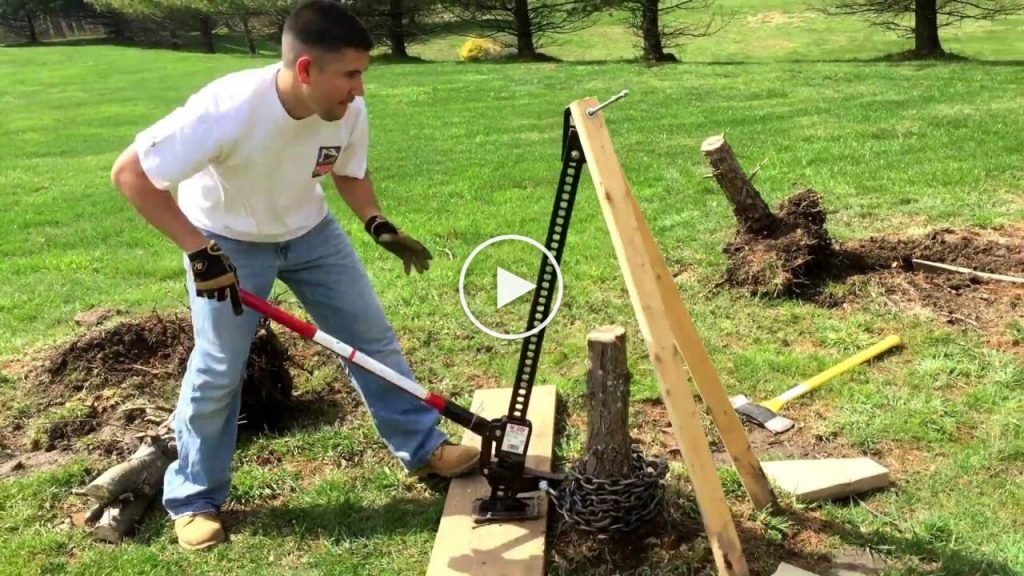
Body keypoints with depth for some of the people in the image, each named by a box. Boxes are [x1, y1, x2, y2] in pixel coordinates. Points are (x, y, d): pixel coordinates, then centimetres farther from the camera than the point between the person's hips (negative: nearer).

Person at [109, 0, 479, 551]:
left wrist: (378, 224, -18)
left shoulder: (350, 112, -21)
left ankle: (422, 447, 23)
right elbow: (129, 172, -31)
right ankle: (194, 499, 21)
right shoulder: (228, 110, -37)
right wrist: (199, 251, -35)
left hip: (311, 232, 5)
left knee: (374, 339, 5)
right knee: (218, 370, 0)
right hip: (227, 241, -4)